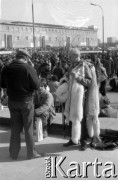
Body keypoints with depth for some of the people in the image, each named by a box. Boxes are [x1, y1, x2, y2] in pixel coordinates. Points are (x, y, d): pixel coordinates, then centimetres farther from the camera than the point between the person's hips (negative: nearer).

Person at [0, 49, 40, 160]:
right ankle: (31, 153, 19)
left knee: (15, 128, 15)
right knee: (28, 128, 10)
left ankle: (14, 153, 23)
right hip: (26, 101, -3)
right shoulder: (29, 68, -16)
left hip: (12, 101, 4)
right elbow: (36, 86, -13)